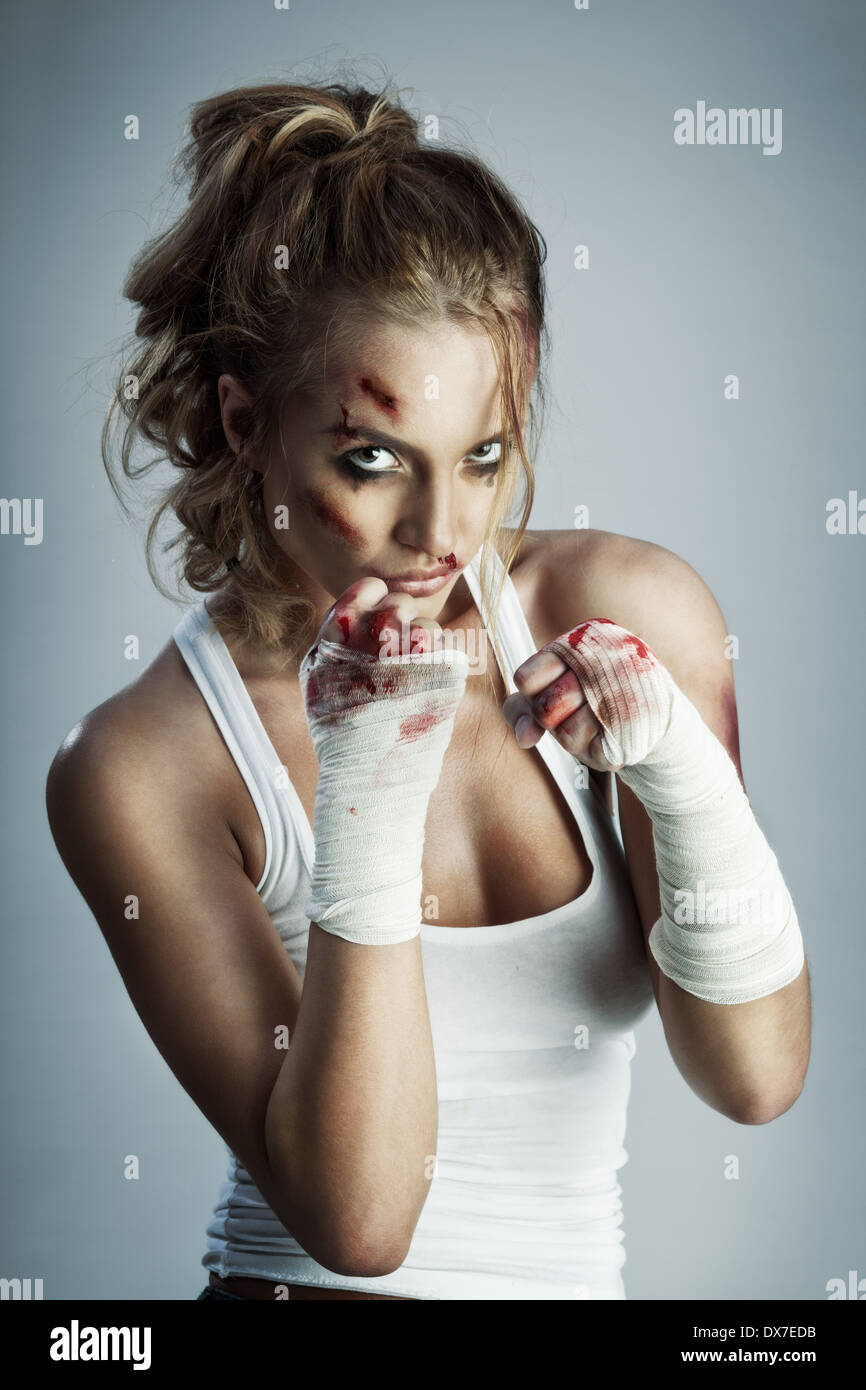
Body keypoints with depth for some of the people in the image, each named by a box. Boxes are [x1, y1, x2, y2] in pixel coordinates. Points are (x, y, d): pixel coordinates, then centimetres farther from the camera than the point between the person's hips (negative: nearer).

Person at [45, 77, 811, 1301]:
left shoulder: (635, 616, -6)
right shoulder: (141, 772, -13)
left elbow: (757, 1080, -5)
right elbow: (355, 1219, -16)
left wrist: (685, 774, -19)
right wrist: (370, 813, -25)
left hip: (582, 1280, 3)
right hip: (300, 1291, -2)